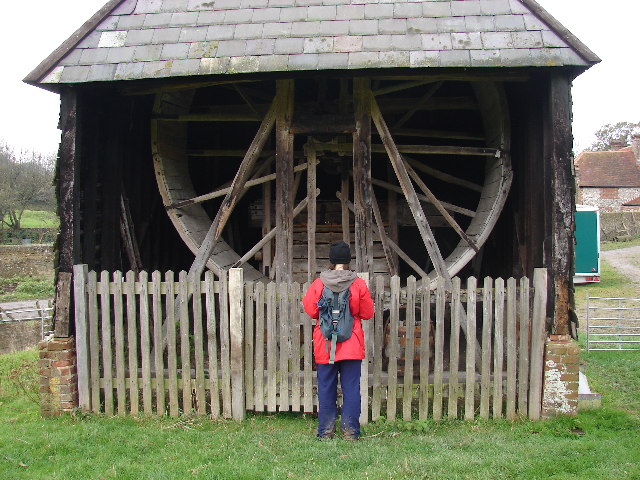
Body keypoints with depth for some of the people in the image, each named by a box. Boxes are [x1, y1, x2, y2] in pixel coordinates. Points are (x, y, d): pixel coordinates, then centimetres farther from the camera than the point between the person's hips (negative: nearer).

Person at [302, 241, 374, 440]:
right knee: (351, 388, 5)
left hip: (325, 345, 1)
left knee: (326, 388, 8)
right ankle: (350, 430, 6)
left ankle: (326, 430, 12)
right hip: (352, 345, 0)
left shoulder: (318, 284, -5)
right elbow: (367, 313, 1)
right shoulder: (358, 284, -6)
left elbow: (310, 310, 3)